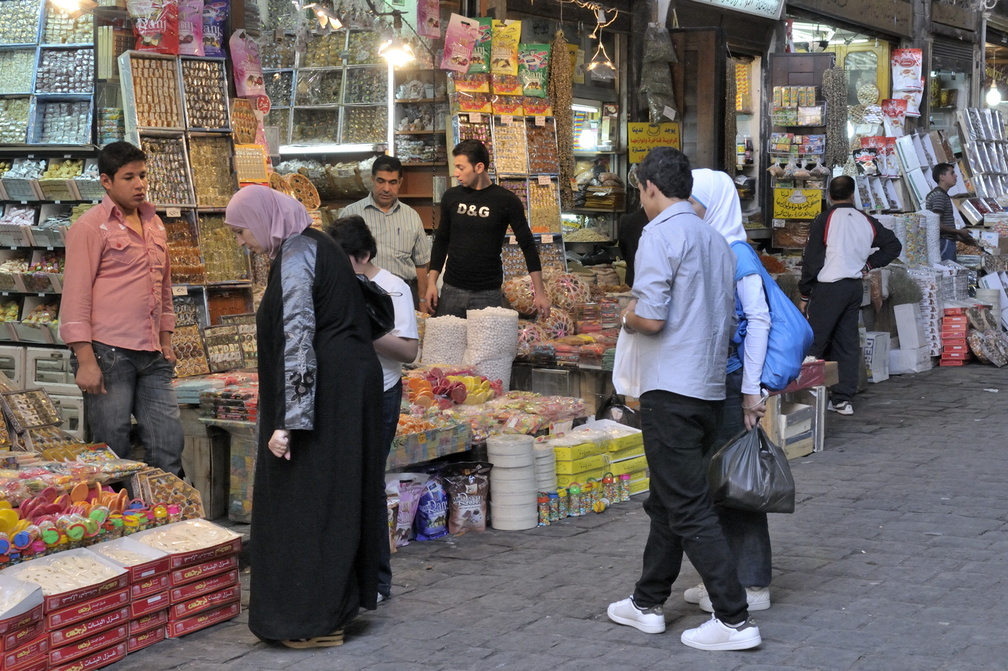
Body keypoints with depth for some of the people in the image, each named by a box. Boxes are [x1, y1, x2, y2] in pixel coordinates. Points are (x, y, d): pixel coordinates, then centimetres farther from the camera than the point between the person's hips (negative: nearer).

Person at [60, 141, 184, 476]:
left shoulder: (154, 224, 16)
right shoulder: (90, 227, -5)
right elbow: (75, 296, -9)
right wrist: (85, 360, -15)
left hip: (153, 358, 6)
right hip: (108, 354, -6)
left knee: (169, 450, 4)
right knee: (112, 454, -1)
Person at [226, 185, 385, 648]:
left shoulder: (295, 255, -14)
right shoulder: (314, 245, 15)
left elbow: (298, 339, -21)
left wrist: (287, 422, -23)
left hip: (324, 395, -10)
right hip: (350, 384, 10)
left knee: (307, 501, -2)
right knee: (334, 497, 14)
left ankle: (313, 621, 4)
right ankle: (334, 607, 23)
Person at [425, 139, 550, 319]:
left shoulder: (506, 201, -5)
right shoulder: (451, 197, 5)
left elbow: (528, 246, -2)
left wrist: (540, 293, -6)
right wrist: (431, 283, 6)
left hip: (487, 294, -3)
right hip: (452, 289, 3)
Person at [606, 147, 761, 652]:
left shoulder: (660, 235, -12)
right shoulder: (715, 239, 13)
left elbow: (652, 319, -20)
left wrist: (628, 319, 2)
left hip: (671, 391, -9)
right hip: (710, 388, 9)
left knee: (689, 510, -5)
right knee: (667, 501, 18)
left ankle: (733, 620, -5)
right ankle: (648, 604, 28)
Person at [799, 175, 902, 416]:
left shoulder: (825, 220, -8)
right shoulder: (867, 221, 7)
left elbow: (811, 259, -9)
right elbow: (893, 245, 12)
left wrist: (805, 294, -2)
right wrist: (869, 264, 12)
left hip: (828, 287, -6)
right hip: (855, 286, 6)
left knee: (813, 343, -3)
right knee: (847, 344, 10)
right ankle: (843, 399, 11)